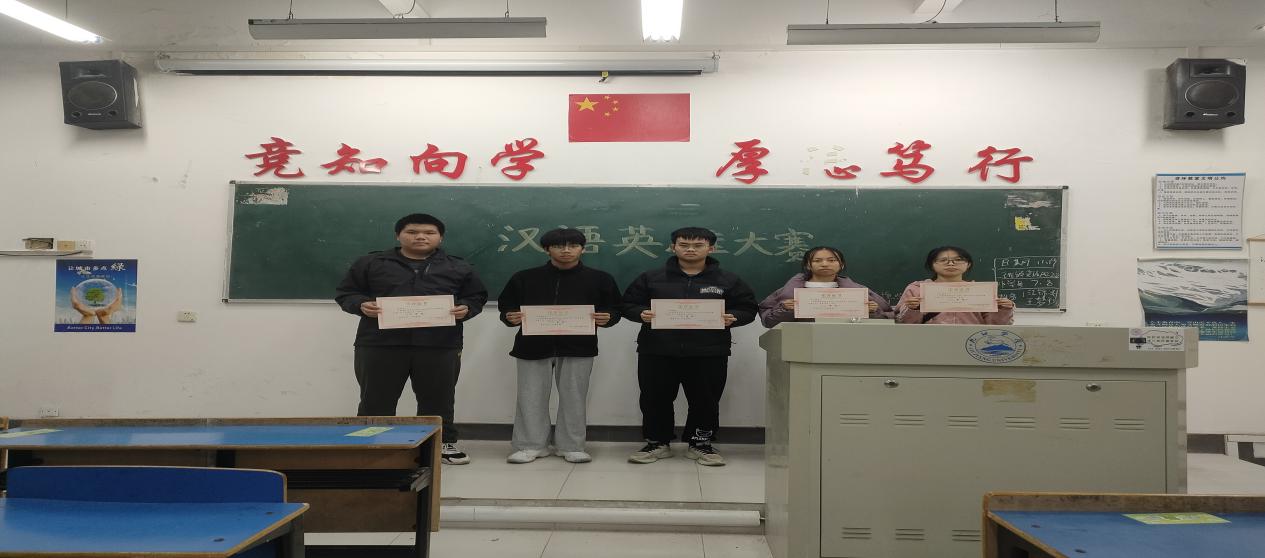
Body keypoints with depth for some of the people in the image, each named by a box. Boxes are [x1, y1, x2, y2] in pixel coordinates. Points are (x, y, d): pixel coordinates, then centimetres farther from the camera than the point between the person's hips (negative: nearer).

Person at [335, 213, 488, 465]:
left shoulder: (459, 268, 10)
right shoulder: (370, 263, 8)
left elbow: (477, 296, 14)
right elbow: (346, 293, 10)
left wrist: (466, 308, -8)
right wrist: (362, 305, -11)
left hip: (439, 346, 1)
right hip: (380, 344, 0)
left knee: (437, 400, 8)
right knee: (376, 400, 4)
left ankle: (444, 442, 22)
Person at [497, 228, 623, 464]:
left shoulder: (600, 279, 6)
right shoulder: (525, 278, 7)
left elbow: (614, 309, 8)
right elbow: (506, 305, 11)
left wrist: (607, 318, -14)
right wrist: (510, 317, -11)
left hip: (578, 348, -1)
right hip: (533, 346, 1)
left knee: (574, 397, 3)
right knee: (531, 398, 3)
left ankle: (572, 446, 15)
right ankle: (530, 445, 15)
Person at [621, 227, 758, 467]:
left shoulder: (728, 281, 7)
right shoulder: (651, 278, 8)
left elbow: (747, 309, 8)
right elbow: (629, 304, 9)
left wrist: (733, 318, -13)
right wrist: (642, 313, -13)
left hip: (708, 354, 0)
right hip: (657, 352, 1)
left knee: (706, 401, 5)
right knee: (655, 400, 5)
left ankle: (701, 443, 22)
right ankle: (657, 442, 22)